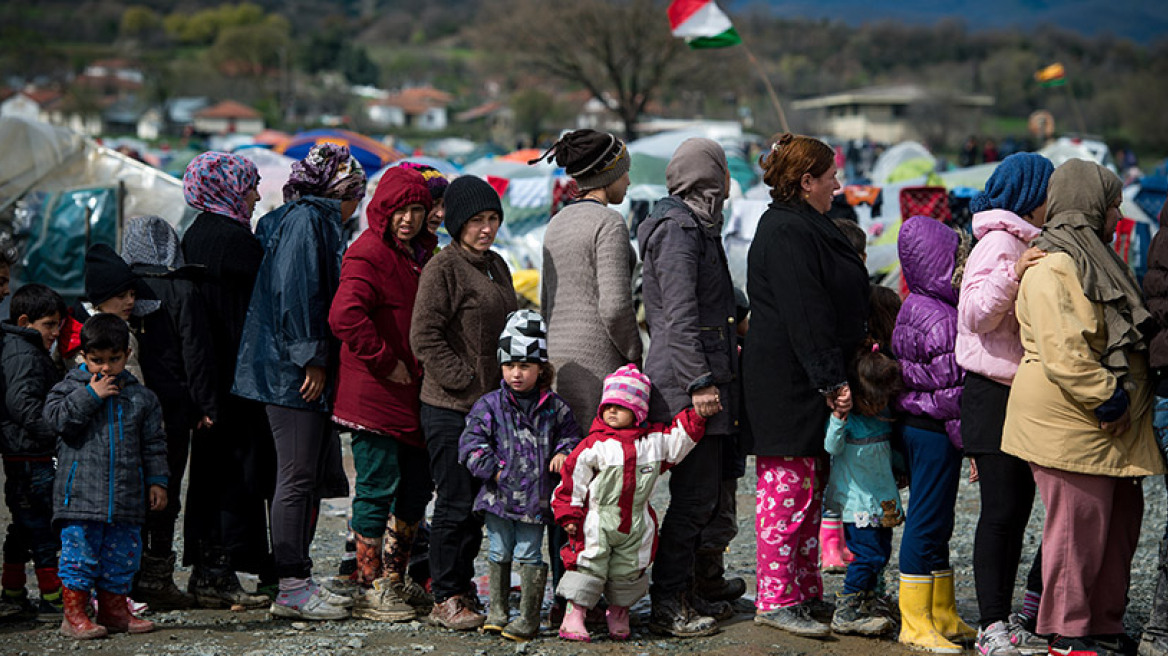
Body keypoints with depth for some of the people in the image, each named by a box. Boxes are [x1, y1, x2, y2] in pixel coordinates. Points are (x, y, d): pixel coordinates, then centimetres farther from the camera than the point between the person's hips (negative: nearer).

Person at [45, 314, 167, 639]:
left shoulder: (140, 396, 9)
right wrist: (91, 395, -16)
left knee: (122, 554, 8)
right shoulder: (72, 387, 2)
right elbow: (57, 418, -15)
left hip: (126, 496, 3)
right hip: (81, 492, -3)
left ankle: (113, 610, 20)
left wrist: (156, 480, 8)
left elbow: (153, 443, 13)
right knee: (79, 551, -4)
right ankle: (74, 614, 3)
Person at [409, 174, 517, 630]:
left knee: (480, 503, 12)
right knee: (456, 503, -4)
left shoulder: (497, 266, 15)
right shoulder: (443, 267, -10)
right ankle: (445, 598, 4)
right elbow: (425, 337, -15)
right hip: (451, 407, -8)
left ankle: (462, 589, 22)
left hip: (491, 404, 8)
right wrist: (466, 380, -17)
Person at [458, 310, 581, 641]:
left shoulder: (554, 407, 3)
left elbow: (571, 435, 16)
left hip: (535, 497, 0)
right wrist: (494, 469, -11)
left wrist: (563, 453, -4)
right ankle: (497, 612, 21)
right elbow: (471, 443, -3)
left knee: (529, 553, 2)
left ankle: (528, 618, 8)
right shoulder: (490, 405, -1)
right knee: (499, 552, 9)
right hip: (498, 495, 0)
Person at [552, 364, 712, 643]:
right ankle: (574, 614, 2)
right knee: (589, 565, -4)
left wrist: (698, 416, 6)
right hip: (597, 521, -3)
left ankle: (618, 613, 30)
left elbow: (679, 438, 18)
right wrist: (568, 514, -6)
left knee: (628, 570, 11)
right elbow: (573, 477, -5)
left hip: (636, 524, 3)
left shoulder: (654, 440, 2)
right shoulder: (595, 444, -8)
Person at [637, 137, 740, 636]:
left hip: (699, 380, 10)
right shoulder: (678, 229, -13)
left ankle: (682, 594, 19)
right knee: (694, 496, -7)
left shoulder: (694, 225, 19)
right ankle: (668, 606, -2)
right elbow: (679, 315, -20)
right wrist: (700, 382, -22)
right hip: (688, 384, -10)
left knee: (699, 494, 13)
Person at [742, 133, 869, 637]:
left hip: (807, 382, 11)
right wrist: (831, 380, -22)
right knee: (789, 489, -7)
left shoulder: (807, 227, 19)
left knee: (809, 491, 13)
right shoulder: (786, 232, -15)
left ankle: (807, 592, 19)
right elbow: (804, 314, -21)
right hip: (788, 382, -11)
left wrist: (835, 376, 20)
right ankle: (776, 600, -3)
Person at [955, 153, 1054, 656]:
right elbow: (976, 315, -22)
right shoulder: (1000, 243, -11)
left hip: (1020, 394, 10)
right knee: (1002, 510, -10)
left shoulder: (1022, 244, 20)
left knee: (1017, 507, 9)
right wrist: (1011, 275, -33)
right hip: (993, 394, -10)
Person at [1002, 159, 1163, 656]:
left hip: (1109, 428, 10)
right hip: (1068, 423, -10)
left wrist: (1127, 398, 20)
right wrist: (1106, 394, -19)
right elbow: (1062, 352, -23)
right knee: (1079, 524, -5)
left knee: (1122, 519, 13)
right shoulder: (1052, 269, -15)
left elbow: (1117, 337, 30)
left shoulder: (1093, 261, 20)